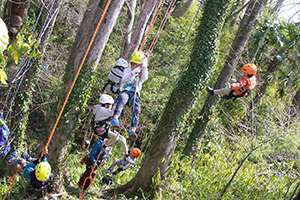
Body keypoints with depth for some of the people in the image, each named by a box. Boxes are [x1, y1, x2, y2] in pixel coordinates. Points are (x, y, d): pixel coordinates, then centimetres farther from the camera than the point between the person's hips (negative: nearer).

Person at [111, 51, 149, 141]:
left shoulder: (141, 73, 28)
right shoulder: (128, 70, 24)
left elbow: (145, 78, 2)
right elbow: (124, 79, 1)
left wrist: (144, 66, -4)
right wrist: (133, 72, -13)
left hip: (135, 95, 1)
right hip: (125, 92, -1)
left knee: (137, 109, -29)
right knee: (122, 99, -39)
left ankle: (132, 130, -46)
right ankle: (115, 119, -59)